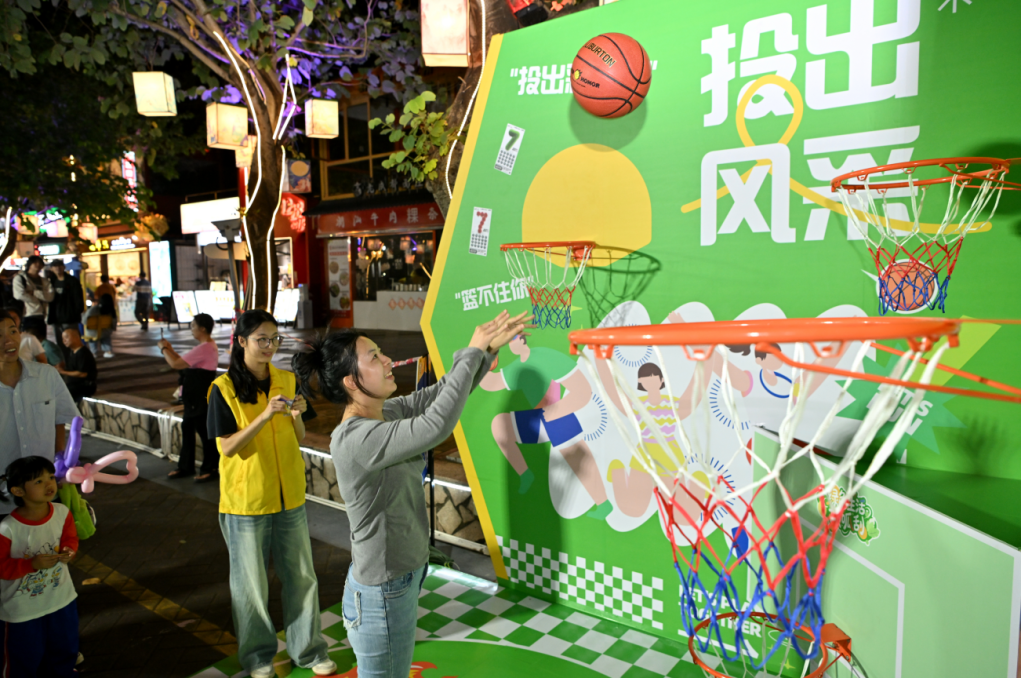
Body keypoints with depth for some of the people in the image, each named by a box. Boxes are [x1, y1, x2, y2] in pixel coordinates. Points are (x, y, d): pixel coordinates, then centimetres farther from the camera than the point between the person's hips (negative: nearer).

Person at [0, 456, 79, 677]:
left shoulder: (62, 512, -15)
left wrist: (68, 551, -20)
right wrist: (32, 564, -31)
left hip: (61, 597, 5)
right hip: (23, 606, -4)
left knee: (65, 649, 26)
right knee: (25, 658, 17)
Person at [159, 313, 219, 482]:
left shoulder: (204, 348, -23)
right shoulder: (209, 346, 11)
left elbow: (176, 364, -24)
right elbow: (184, 363, 15)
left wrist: (164, 348, -9)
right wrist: (170, 349, 6)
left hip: (200, 399, -11)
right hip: (195, 397, 11)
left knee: (204, 431, 0)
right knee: (187, 429, 16)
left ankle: (210, 469, 12)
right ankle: (185, 466, 27)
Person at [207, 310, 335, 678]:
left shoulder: (286, 381, 2)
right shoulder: (224, 388, -10)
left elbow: (298, 438, 7)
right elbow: (227, 447, -14)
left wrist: (296, 416, -14)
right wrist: (265, 416, -26)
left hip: (289, 495, 4)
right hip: (245, 499, -3)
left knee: (301, 575, 12)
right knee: (250, 581, 11)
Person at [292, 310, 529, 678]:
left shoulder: (387, 412, -1)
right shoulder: (354, 440, -28)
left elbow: (444, 393, 2)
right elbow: (437, 424, -36)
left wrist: (488, 347, -13)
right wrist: (473, 351, -28)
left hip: (401, 578, 8)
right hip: (381, 596, -8)